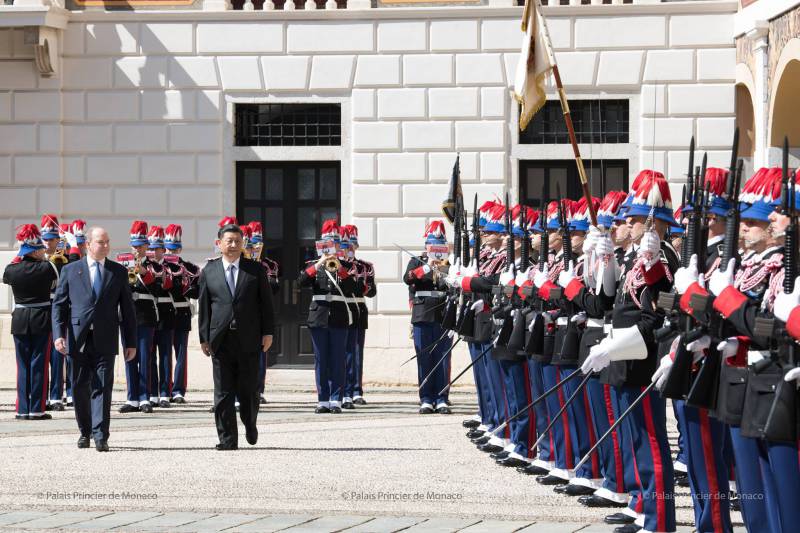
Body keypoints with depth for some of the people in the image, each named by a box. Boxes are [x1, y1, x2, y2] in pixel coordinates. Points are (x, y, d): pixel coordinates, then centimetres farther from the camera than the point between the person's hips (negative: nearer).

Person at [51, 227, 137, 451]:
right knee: (80, 387, 7)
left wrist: (131, 342, 6)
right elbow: (59, 305, 5)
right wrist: (59, 334, -8)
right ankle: (85, 432, 22)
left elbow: (127, 309, 10)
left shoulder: (119, 272, 9)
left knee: (102, 387, -7)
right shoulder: (70, 271, 7)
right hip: (78, 339, 1)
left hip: (105, 340, -1)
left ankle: (100, 436, -10)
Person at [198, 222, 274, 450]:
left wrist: (267, 332, 0)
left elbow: (265, 302, 7)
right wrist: (204, 337, 2)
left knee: (248, 389, 5)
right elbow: (203, 306, 7)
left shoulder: (255, 270, 6)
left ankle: (250, 424, 31)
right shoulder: (209, 272, 7)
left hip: (249, 339, 0)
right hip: (221, 340, 0)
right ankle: (227, 439, 1)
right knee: (223, 393, -1)